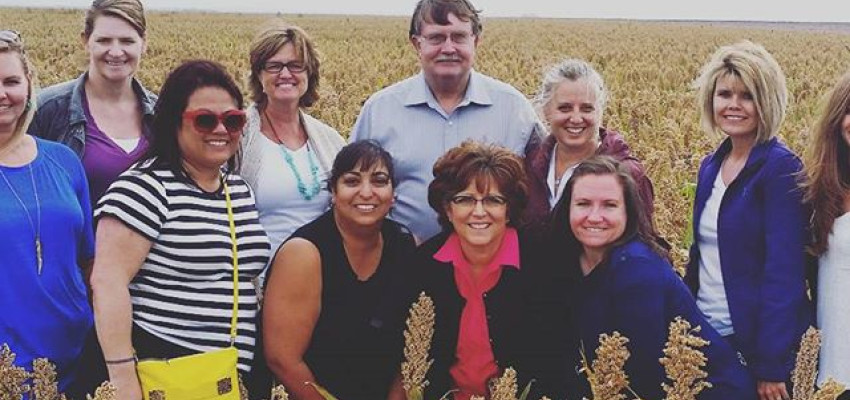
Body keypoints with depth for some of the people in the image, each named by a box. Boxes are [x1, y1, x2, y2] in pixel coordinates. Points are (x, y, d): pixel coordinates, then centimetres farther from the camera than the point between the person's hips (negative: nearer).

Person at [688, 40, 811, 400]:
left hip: (754, 343, -6)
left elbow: (785, 273, -18)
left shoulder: (781, 169, -13)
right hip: (703, 335, 7)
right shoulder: (711, 167, 8)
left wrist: (771, 367, -21)